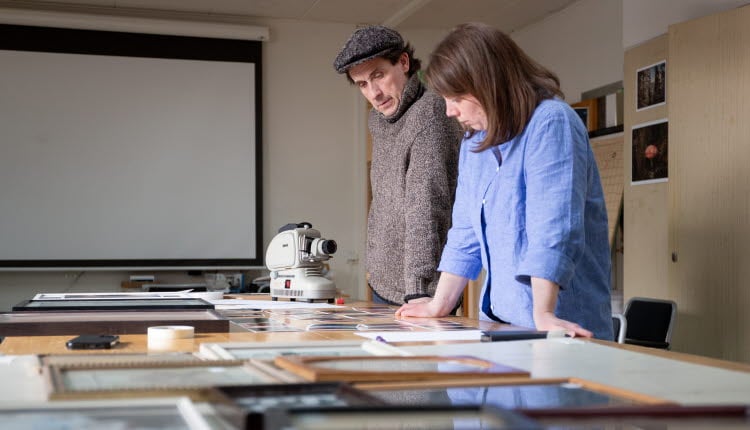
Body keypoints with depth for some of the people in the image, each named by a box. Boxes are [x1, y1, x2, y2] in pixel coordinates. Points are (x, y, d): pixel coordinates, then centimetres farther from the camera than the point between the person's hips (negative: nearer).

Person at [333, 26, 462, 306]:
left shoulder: (429, 112, -18)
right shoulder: (377, 120, 8)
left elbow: (426, 206, -28)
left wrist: (418, 290, -33)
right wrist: (373, 265, 15)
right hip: (382, 283, 8)